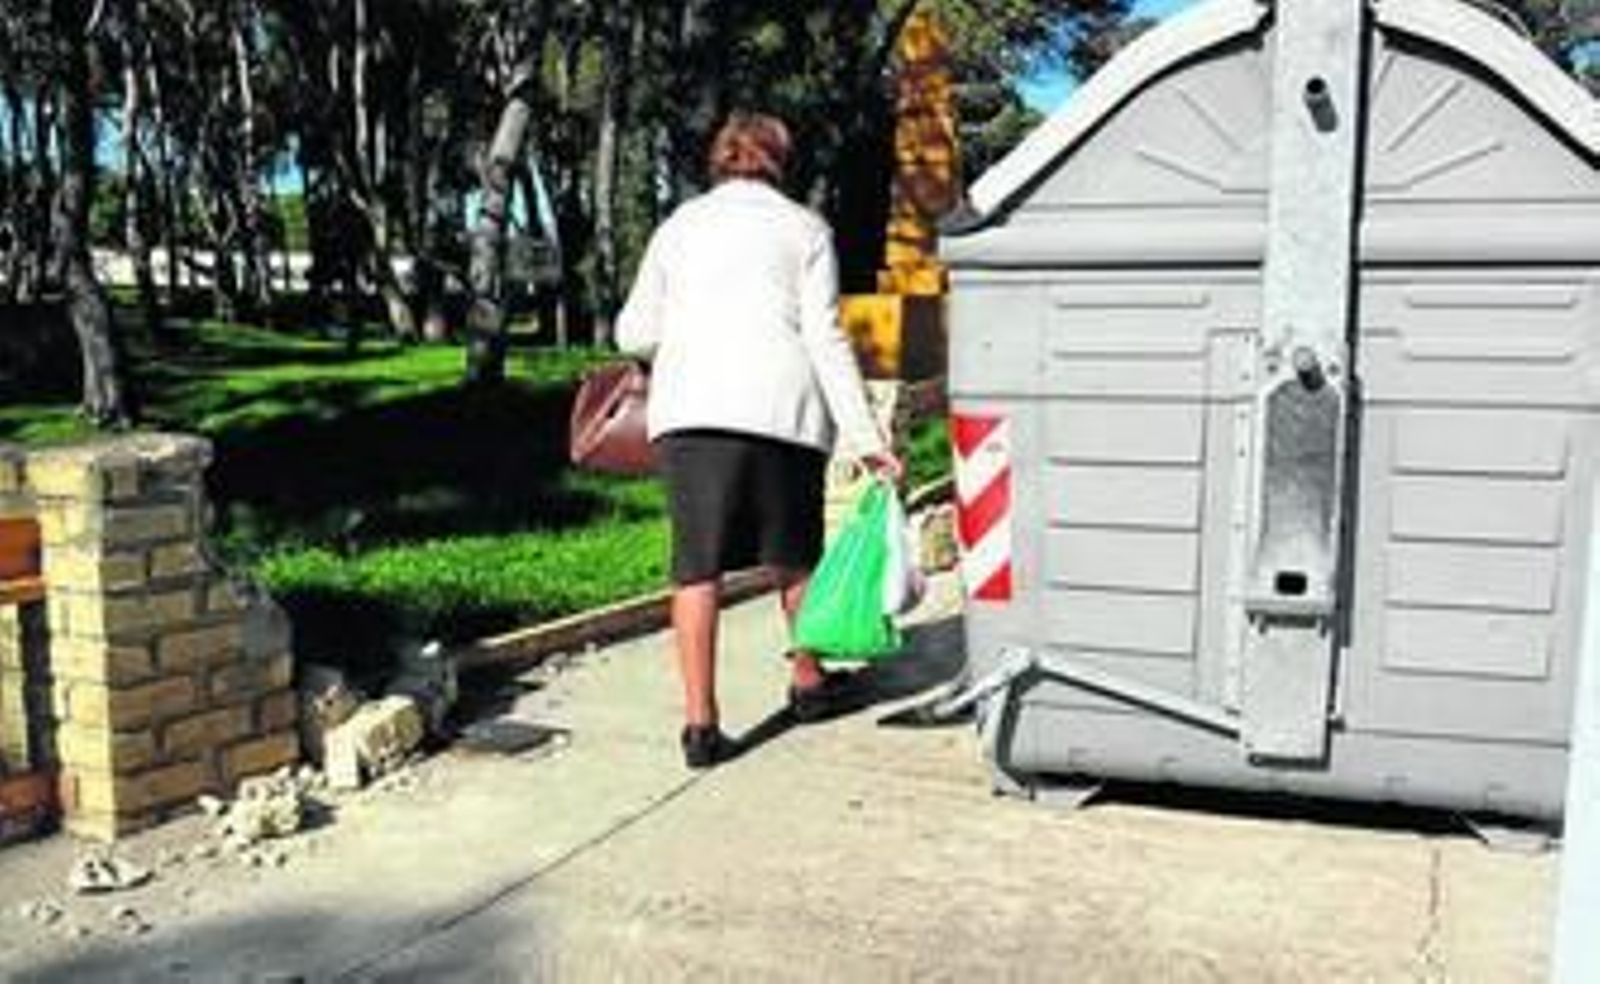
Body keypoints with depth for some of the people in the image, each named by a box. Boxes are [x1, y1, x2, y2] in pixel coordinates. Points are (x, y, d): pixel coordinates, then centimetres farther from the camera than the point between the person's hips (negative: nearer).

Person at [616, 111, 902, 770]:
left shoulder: (680, 225, 17)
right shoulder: (803, 227, 12)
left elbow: (633, 333, 15)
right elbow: (824, 336, 1)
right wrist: (864, 436, -2)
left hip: (689, 406, 1)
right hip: (781, 405, 0)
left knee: (697, 566, 2)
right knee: (791, 554, 16)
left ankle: (700, 722, -1)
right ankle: (808, 682, 34)